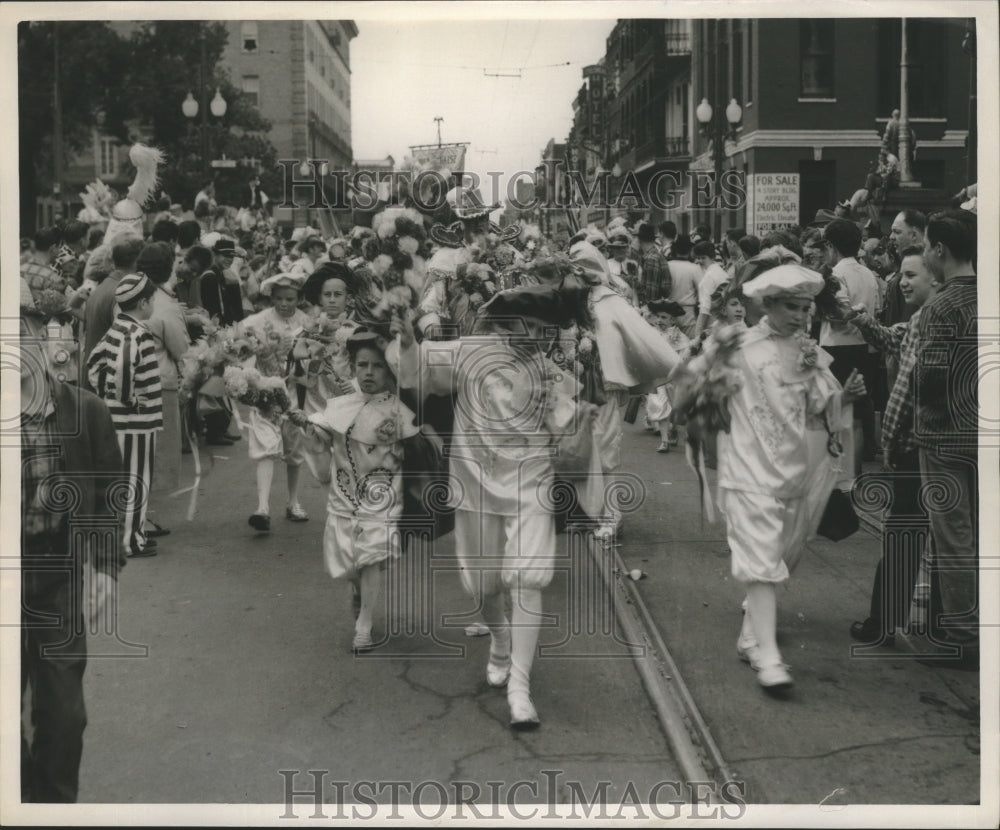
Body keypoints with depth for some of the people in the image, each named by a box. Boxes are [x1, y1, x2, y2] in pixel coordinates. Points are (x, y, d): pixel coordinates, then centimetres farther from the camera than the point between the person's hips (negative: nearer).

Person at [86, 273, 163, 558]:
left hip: (117, 417, 9)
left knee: (124, 478, 17)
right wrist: (128, 398, -19)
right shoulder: (137, 334, -19)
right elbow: (123, 368, -32)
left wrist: (103, 391, 17)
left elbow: (94, 362, 16)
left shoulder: (117, 329, 9)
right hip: (137, 420, -9)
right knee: (136, 479, -1)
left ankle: (128, 532, 27)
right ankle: (130, 540, 5)